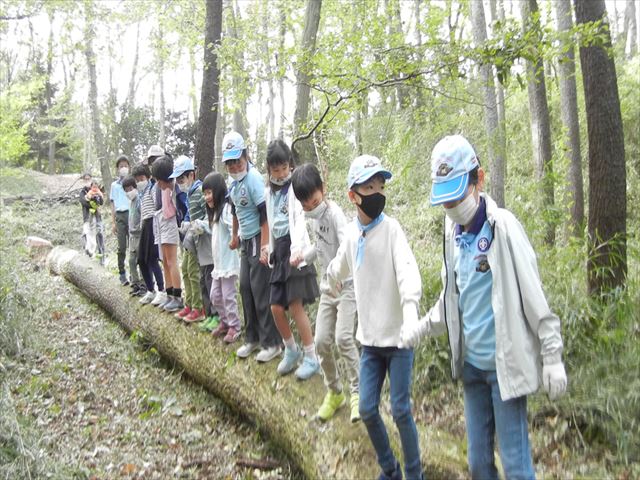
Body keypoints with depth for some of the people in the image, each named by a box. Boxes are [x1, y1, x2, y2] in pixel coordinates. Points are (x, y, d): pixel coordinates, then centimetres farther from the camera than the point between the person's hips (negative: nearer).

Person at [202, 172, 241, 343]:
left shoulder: (226, 208, -16)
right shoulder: (215, 211, 15)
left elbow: (235, 231, -26)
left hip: (228, 261, -10)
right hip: (218, 262, 10)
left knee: (228, 296, -1)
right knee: (215, 295, 15)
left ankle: (234, 327, 11)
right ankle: (225, 322, 31)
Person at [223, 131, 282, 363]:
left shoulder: (253, 179, -18)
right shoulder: (234, 182, 9)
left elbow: (265, 215, -22)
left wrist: (264, 247, -24)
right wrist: (235, 236, 29)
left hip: (259, 240, -9)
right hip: (246, 241, 9)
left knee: (261, 291, -6)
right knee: (245, 288, 12)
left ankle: (271, 343, 4)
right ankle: (252, 338, 25)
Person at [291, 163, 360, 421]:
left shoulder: (334, 213, -20)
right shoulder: (314, 217, 4)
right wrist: (303, 257, 8)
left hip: (346, 285, -7)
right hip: (327, 286, 7)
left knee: (343, 338, -15)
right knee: (322, 341, 3)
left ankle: (358, 392, 2)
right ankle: (334, 391, 21)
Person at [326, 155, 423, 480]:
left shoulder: (391, 228, -13)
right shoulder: (351, 232, 2)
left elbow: (407, 272, -30)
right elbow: (339, 268, 22)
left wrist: (410, 314, -46)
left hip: (398, 337, -5)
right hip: (369, 338, 5)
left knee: (401, 411, 0)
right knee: (367, 410, 8)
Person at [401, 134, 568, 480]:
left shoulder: (502, 226, -14)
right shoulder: (453, 232, 5)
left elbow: (534, 296, -12)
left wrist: (552, 356, -11)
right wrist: (421, 328, 12)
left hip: (505, 363, -6)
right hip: (471, 362, 6)